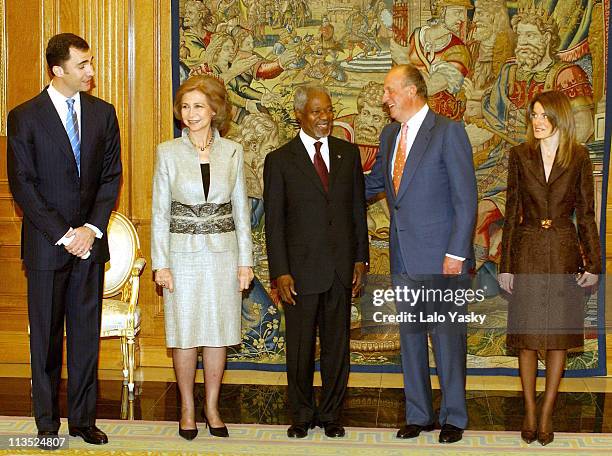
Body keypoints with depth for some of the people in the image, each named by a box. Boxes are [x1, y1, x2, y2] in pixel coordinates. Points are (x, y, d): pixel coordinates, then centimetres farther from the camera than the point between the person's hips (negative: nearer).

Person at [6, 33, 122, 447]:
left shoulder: (103, 113, 6)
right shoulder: (24, 117, -5)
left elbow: (112, 175, 6)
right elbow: (22, 185, -7)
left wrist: (93, 228, -7)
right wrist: (62, 234, -12)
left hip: (90, 240, 3)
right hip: (46, 243, -3)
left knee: (87, 335, 8)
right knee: (46, 336, 7)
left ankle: (83, 419, 19)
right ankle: (47, 421, 18)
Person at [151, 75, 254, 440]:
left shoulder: (232, 152, 1)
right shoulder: (169, 152, -2)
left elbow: (241, 210, 5)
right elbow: (160, 211, 0)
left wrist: (245, 260, 3)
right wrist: (161, 263, -4)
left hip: (223, 251, 1)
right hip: (183, 253, -1)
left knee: (218, 332, 8)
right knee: (185, 334, 5)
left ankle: (212, 407, 22)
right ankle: (188, 408, 21)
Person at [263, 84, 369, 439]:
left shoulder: (348, 154, 7)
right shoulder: (280, 160, -2)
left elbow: (358, 209, 10)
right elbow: (274, 221, -3)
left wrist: (360, 260, 4)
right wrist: (280, 272, -9)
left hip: (341, 269, 3)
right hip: (302, 270, -2)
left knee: (337, 345, 10)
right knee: (300, 347, 8)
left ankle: (331, 414, 23)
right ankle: (302, 415, 22)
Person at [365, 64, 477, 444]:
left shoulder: (448, 131, -9)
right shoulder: (390, 135, 12)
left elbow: (466, 198, -12)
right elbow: (373, 182, 27)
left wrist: (456, 253, -17)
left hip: (441, 256, -7)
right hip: (404, 257, 7)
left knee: (448, 338, 3)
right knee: (410, 337, 13)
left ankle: (453, 418, 17)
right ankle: (419, 415, 24)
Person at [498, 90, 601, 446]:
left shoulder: (579, 157, 1)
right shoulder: (520, 155, 3)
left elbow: (586, 214, 3)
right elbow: (512, 212, 4)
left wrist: (594, 263, -2)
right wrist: (506, 264, 1)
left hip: (564, 252, 0)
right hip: (527, 251, 1)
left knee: (560, 335, 4)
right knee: (527, 335, 3)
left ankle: (547, 414, 14)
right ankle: (530, 413, 13)